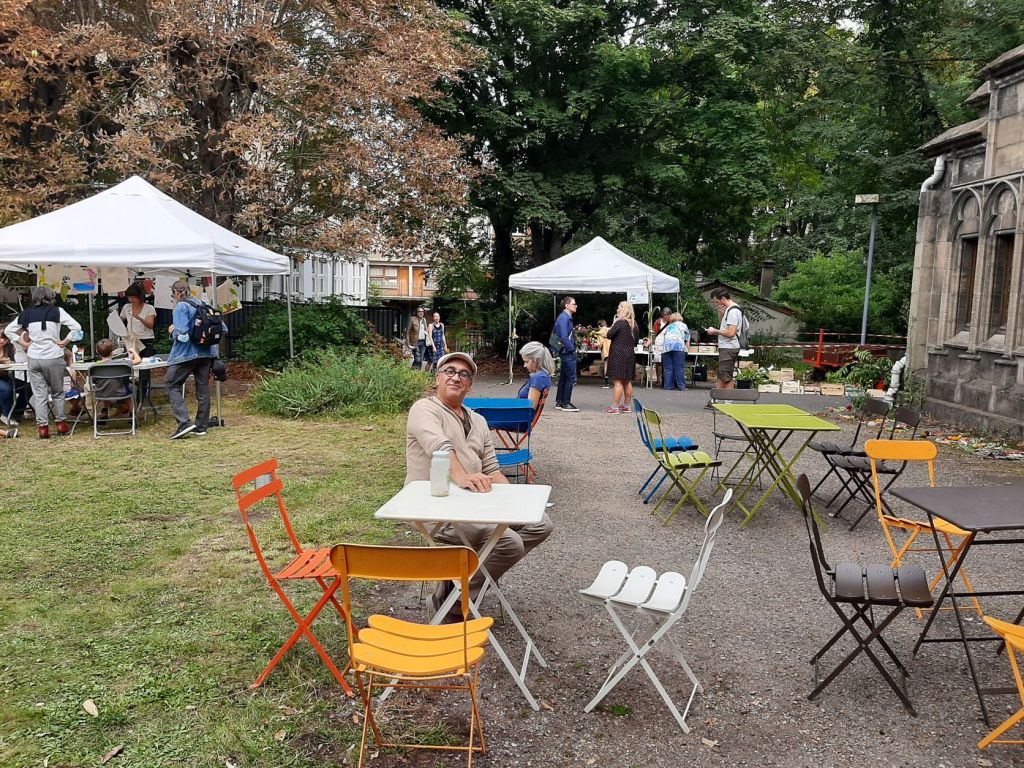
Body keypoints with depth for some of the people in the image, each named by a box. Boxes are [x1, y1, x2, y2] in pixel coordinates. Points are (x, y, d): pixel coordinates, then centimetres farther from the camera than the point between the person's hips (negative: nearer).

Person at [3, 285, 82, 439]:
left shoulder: (27, 313, 5)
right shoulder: (57, 311, -5)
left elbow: (7, 330, 11)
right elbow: (76, 327, -13)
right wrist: (65, 341, -4)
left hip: (33, 358, 2)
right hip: (53, 357, -2)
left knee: (39, 393, 6)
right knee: (57, 392, 13)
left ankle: (42, 427, 4)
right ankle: (61, 423, 17)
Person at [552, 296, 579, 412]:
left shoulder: (566, 317, 16)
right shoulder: (564, 318, -15)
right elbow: (564, 337, -23)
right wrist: (572, 348, -15)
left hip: (565, 352, 10)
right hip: (568, 352, -10)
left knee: (563, 377, 14)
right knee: (571, 377, -7)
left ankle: (559, 402, 20)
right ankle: (565, 403, -4)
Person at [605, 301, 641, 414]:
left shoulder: (620, 322, -14)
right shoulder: (634, 324, 10)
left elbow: (609, 334, -14)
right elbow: (636, 341, 15)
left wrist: (614, 323, -4)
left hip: (618, 355, -8)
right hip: (630, 355, 8)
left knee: (617, 381, -8)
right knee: (627, 382, 13)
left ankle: (615, 407, -8)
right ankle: (626, 406, 19)